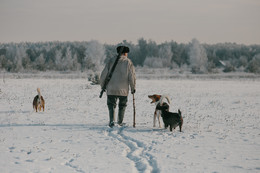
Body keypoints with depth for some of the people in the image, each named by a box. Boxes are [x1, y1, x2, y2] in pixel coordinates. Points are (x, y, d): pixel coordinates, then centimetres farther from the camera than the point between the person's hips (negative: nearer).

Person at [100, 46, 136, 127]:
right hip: (123, 90, 0)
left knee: (111, 105, 9)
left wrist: (102, 85, 13)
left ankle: (112, 120, -11)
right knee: (122, 105, 17)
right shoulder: (128, 62, -1)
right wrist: (133, 87, 6)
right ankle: (120, 122, 21)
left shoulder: (111, 61, 2)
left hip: (111, 89, 0)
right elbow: (132, 76, -6)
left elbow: (104, 74, 2)